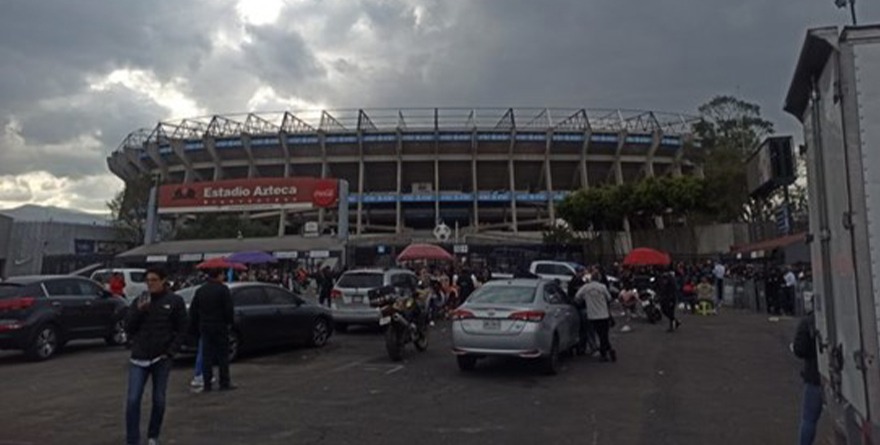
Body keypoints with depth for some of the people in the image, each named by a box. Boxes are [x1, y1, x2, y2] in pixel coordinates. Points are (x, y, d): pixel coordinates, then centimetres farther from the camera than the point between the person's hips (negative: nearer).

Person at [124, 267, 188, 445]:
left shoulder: (175, 301, -3)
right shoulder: (140, 300, 6)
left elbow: (181, 330, -1)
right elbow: (128, 327, 4)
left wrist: (170, 351, -9)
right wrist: (139, 311, -12)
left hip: (162, 358, -1)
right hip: (139, 357, 2)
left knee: (159, 400, 9)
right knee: (133, 400, -5)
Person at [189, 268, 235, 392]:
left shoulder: (200, 290, 8)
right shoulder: (223, 289, -10)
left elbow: (192, 311, 11)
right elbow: (229, 310, -14)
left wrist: (196, 328, 17)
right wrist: (229, 322, 1)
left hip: (204, 327, 5)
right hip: (220, 327, -5)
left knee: (206, 356, 7)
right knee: (222, 355, 3)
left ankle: (207, 384, 8)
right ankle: (224, 383, 7)